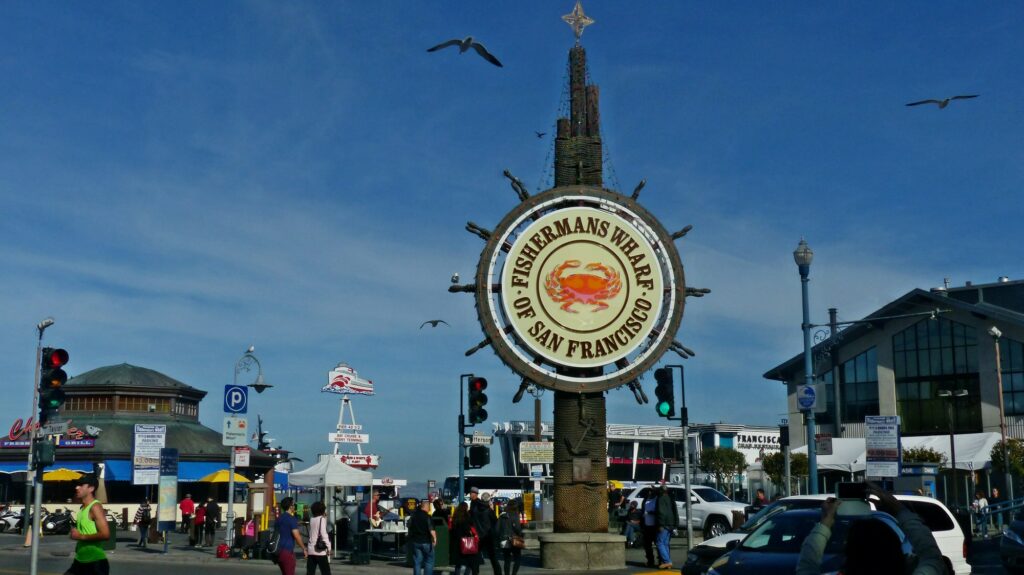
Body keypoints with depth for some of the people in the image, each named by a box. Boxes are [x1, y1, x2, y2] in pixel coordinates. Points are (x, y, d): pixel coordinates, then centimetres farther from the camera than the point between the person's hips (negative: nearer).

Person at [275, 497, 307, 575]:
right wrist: (304, 549, -8)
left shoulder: (278, 519, 14)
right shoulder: (292, 519, -12)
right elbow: (296, 536, -17)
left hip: (279, 551, 8)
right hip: (287, 551, -8)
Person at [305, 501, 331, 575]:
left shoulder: (312, 519, 9)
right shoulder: (322, 519, -8)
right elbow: (323, 533, -15)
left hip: (311, 549, 6)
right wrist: (328, 547, -12)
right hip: (320, 549, -6)